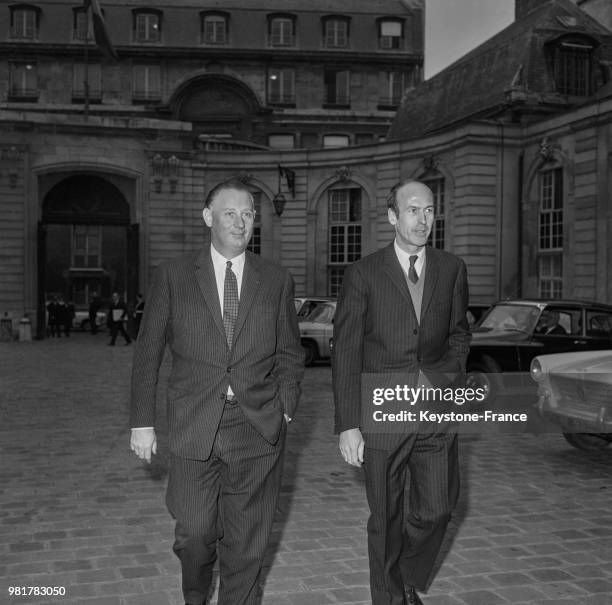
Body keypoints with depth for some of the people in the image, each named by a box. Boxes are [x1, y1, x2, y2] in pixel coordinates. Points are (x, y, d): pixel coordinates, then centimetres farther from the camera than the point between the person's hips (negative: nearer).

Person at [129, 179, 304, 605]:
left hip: (258, 426, 1)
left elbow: (290, 351, 12)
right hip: (194, 426, -1)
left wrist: (286, 406, 0)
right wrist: (143, 422, 1)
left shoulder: (277, 281, 7)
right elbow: (148, 353, 5)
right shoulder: (173, 276, 3)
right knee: (195, 531, 3)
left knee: (247, 541, 7)